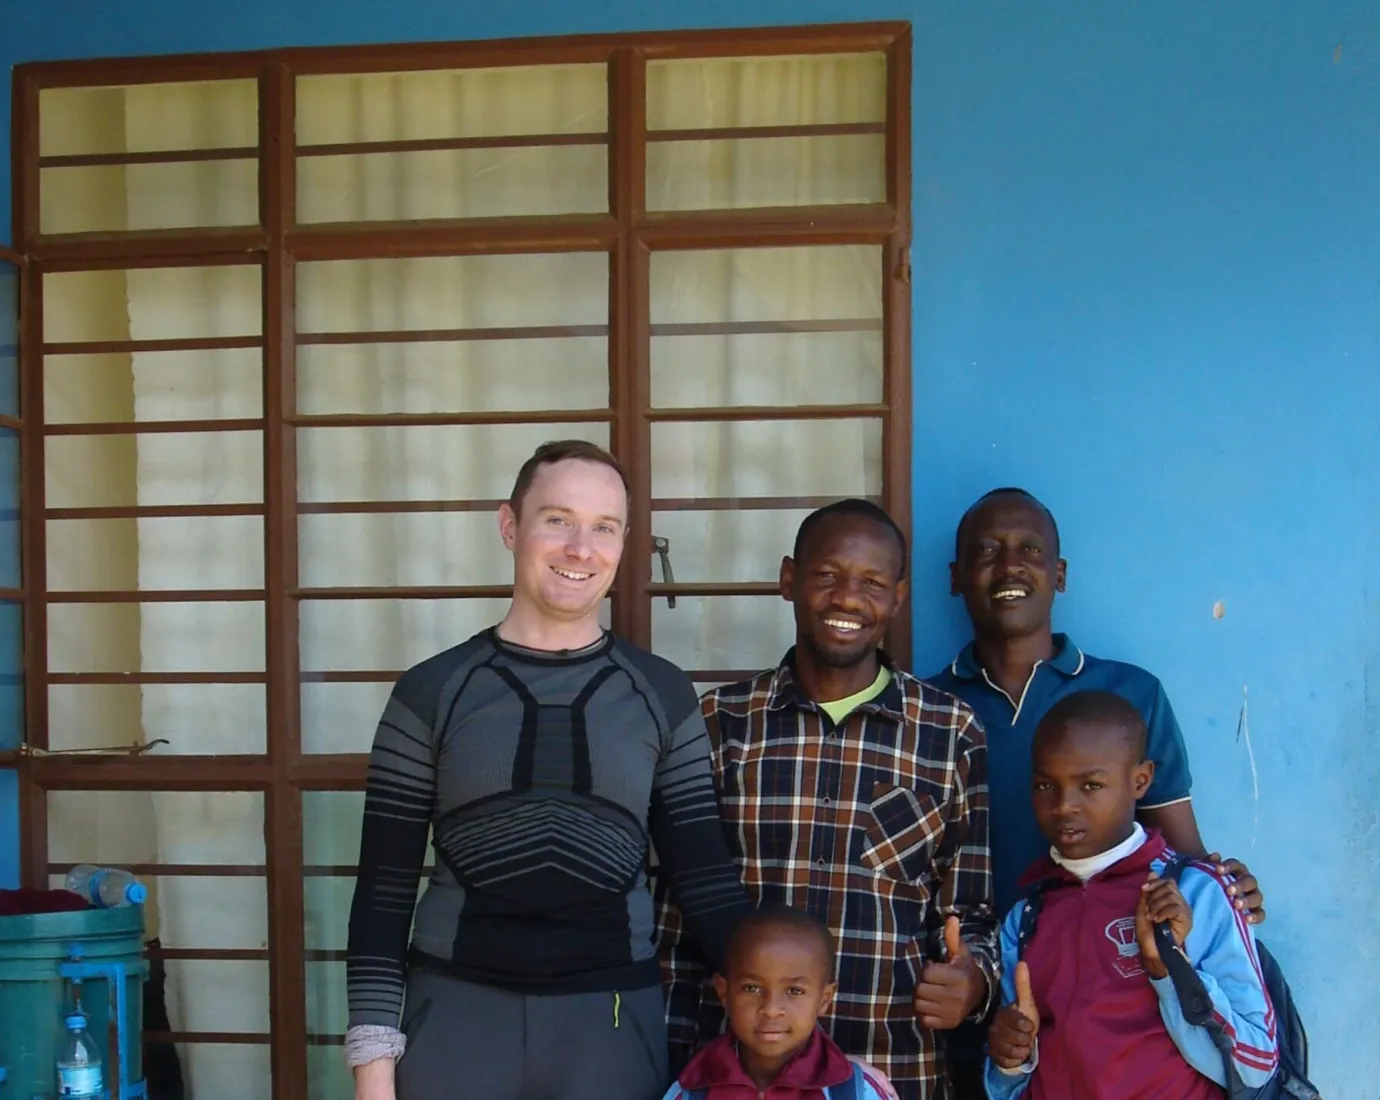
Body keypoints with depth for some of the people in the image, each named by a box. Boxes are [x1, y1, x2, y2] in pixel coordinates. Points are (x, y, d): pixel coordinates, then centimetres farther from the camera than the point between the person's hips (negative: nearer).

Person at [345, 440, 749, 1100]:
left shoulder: (662, 694, 3)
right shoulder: (432, 691, 0)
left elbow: (706, 881, 4)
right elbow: (384, 890, 1)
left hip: (612, 1022, 1)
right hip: (457, 1013, -1)